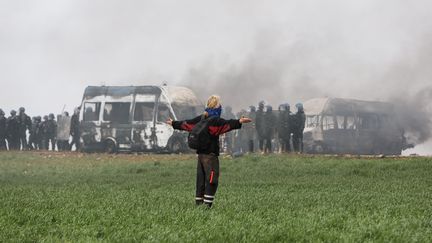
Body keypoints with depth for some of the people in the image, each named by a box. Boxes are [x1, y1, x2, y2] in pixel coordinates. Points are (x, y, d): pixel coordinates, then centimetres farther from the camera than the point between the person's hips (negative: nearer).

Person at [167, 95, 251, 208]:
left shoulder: (200, 119, 11)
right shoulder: (215, 120, -12)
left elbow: (185, 124, 24)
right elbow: (227, 124, -31)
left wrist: (173, 123, 41)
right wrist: (239, 122, -44)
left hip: (200, 154, 8)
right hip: (210, 155, -8)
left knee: (200, 181, 12)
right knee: (212, 181, -9)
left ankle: (199, 203, 15)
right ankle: (207, 204, -16)